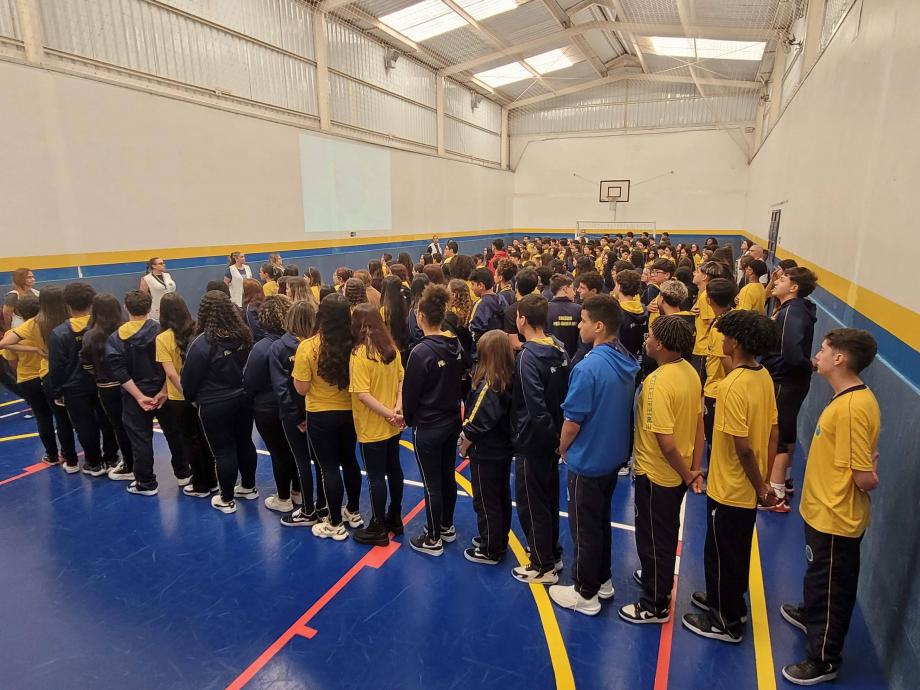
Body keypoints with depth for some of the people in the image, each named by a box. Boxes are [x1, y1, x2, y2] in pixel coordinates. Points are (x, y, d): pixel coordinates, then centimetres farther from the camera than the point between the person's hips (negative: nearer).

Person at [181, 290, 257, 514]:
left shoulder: (202, 344, -21)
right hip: (243, 400, 5)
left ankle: (227, 500, 20)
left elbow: (189, 379, -11)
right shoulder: (244, 335, -6)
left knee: (223, 451, 6)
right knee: (245, 443, 19)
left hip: (215, 406, -5)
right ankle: (249, 487, 35)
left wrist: (191, 397, 8)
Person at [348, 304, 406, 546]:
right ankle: (395, 519, 33)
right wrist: (398, 408, -9)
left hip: (372, 428, -7)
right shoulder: (392, 349, 1)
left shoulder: (359, 354, -20)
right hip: (392, 425, 7)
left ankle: (378, 529, 17)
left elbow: (363, 394, -24)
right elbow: (402, 380, 2)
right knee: (394, 470, 18)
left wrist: (389, 414, -20)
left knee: (376, 477, 4)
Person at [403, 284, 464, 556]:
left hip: (427, 428, -7)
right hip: (452, 422, 7)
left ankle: (433, 540, 22)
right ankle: (447, 527, 38)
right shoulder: (456, 345, -3)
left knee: (432, 484, 7)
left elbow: (410, 392, -13)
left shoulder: (420, 352, -22)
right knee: (447, 477, 20)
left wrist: (408, 419, 5)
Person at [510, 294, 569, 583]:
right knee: (549, 498, 21)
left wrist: (550, 434, -14)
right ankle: (553, 554, 36)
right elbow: (564, 394, 6)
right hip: (552, 437, 8)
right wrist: (557, 435, 9)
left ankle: (543, 567, 19)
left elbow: (535, 406, -26)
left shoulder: (527, 356, -22)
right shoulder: (559, 348, 1)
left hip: (533, 440, -8)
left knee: (531, 504, 7)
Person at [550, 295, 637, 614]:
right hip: (614, 455, 8)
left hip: (588, 460, -8)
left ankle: (585, 594, 25)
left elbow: (573, 420, -21)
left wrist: (563, 449, -2)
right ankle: (603, 580, 39)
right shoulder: (628, 362, -1)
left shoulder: (588, 367, -27)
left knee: (584, 528, 9)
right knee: (601, 521, 23)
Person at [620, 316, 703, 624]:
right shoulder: (690, 372, -2)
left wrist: (686, 474, -12)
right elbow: (698, 425, 4)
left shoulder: (658, 382, -29)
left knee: (653, 537, 10)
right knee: (666, 532, 27)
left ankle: (655, 605, 28)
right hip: (677, 473, 8)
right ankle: (659, 577, 50)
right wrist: (695, 470, 8)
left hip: (656, 474, -8)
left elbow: (665, 442, -28)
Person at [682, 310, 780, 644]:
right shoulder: (764, 377, -1)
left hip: (729, 489, -8)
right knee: (737, 550, 25)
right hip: (749, 488, 8)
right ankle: (728, 602, 44)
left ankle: (726, 622, 28)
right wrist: (765, 480, 11)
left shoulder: (732, 386, -27)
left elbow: (743, 447, -25)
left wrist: (759, 485, -11)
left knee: (722, 553, 10)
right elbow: (772, 434, 5)